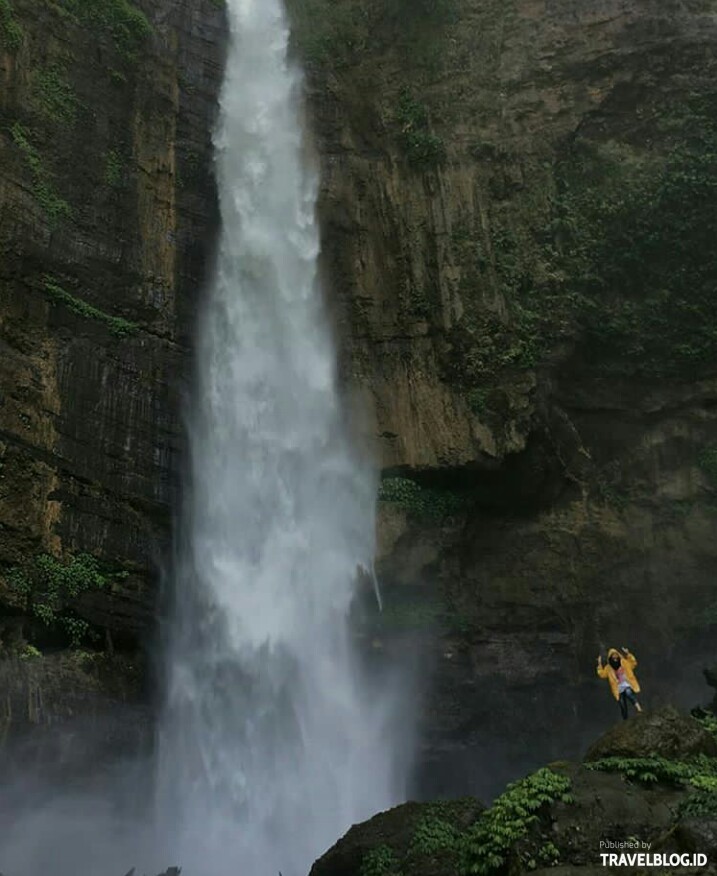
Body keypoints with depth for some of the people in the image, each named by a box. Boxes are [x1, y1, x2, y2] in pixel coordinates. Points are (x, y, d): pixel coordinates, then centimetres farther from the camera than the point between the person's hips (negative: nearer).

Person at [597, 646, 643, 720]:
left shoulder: (624, 662, 4)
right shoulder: (608, 667, 7)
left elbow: (634, 663, -4)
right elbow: (602, 674, 2)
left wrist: (628, 655, -15)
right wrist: (599, 664, -7)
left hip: (627, 685, -3)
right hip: (619, 689, 3)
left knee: (628, 693, -38)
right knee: (623, 706, 3)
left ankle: (639, 708, -47)